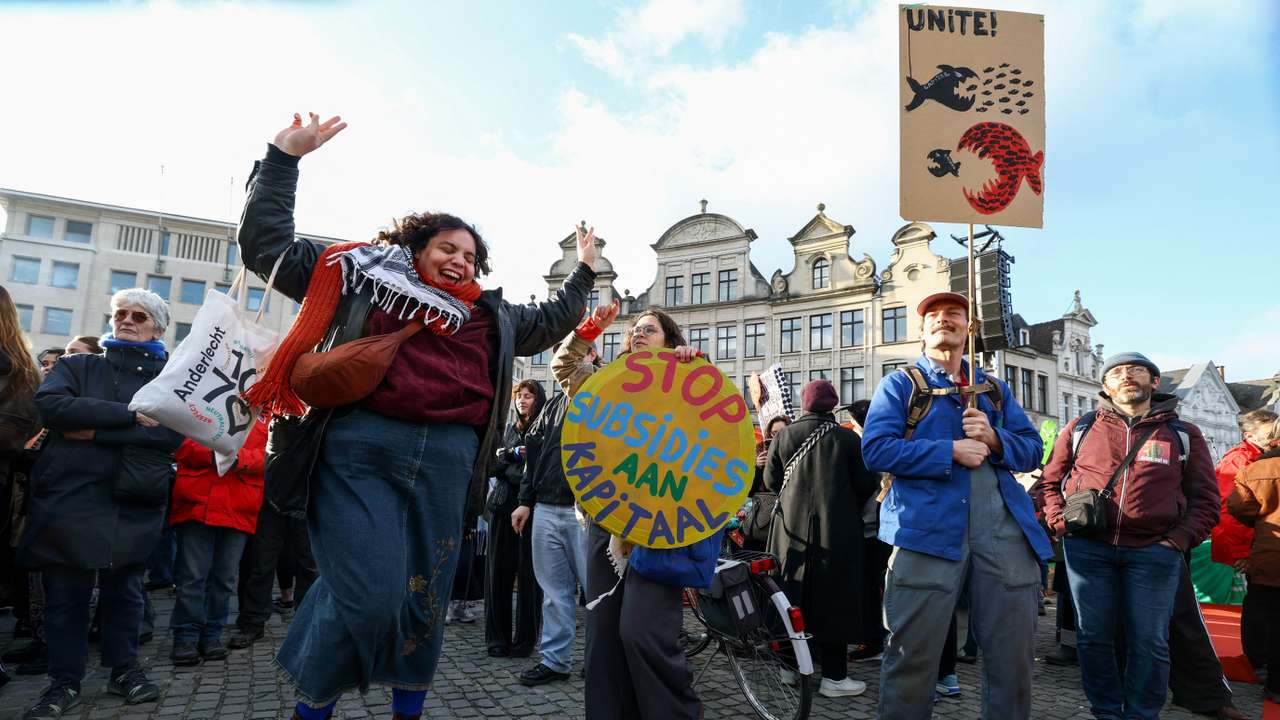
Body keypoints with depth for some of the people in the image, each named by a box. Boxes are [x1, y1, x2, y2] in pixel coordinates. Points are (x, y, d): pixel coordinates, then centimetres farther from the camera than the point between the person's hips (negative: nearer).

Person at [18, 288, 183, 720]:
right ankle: (65, 681, 21)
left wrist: (98, 432, -15)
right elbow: (49, 404, -13)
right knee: (66, 593, 8)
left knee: (124, 589, 10)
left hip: (133, 504, 0)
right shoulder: (77, 366, 8)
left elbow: (173, 434, -10)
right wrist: (129, 415, -19)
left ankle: (125, 669, 25)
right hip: (70, 496, 1)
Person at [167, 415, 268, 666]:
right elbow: (181, 442, -1)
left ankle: (212, 635, 20)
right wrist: (211, 454, -19)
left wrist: (239, 457, -19)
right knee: (193, 575, 2)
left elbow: (265, 456, 1)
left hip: (240, 510, 2)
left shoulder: (263, 412, 10)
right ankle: (186, 637, 13)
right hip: (197, 502, -2)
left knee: (225, 577, 8)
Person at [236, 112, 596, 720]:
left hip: (446, 462, 4)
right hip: (361, 450, -4)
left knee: (424, 602, 10)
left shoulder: (490, 317, 22)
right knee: (369, 597, -11)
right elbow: (267, 246, 13)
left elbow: (550, 322, 37)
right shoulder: (364, 276, 13)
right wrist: (285, 155, 10)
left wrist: (584, 268, 39)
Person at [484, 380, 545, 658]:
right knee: (498, 571, 5)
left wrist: (507, 460, -8)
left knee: (528, 574, 0)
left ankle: (525, 639, 9)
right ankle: (498, 638, 13)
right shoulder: (509, 429, 17)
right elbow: (494, 464, 10)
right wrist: (513, 455, -7)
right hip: (503, 506, 5)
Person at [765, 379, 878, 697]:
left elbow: (771, 480, 3)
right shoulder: (847, 438, -8)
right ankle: (834, 676, 8)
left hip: (791, 526, 3)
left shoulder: (784, 436, -2)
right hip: (836, 529, -3)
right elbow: (867, 484, -5)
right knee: (832, 597, 4)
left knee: (792, 594, 13)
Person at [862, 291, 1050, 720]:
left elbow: (1032, 451, 15)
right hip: (929, 527, -4)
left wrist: (993, 438, -5)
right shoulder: (900, 384, 7)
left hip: (1003, 528, 4)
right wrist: (950, 451, -12)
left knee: (1014, 654, 9)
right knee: (913, 656, -1)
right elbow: (876, 449, -6)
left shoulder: (995, 390, 21)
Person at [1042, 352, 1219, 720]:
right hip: (1087, 548, 1)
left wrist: (1178, 540, -4)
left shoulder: (1183, 434, 9)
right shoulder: (1080, 428, 9)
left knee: (1149, 643, 5)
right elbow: (1050, 480, 15)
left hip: (1154, 552, 0)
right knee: (1093, 638, 6)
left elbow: (1205, 498, 9)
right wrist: (1060, 523, 1)